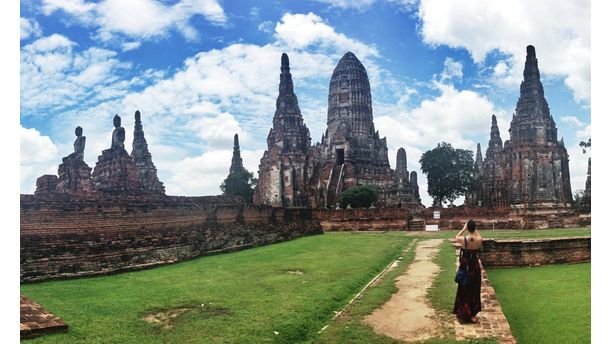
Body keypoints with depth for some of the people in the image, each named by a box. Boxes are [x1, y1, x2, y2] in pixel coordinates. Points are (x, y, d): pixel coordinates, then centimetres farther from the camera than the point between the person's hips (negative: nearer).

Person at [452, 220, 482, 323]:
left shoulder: (463, 239, -19)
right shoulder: (479, 240, -15)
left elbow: (455, 238, 5)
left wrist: (464, 229, 5)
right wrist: (474, 229, 10)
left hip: (465, 266, -1)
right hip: (475, 266, 1)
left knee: (463, 291, 12)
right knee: (474, 290, 15)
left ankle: (463, 314, 19)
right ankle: (472, 315, 22)